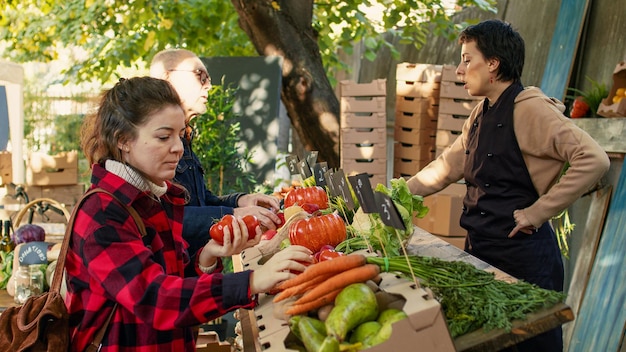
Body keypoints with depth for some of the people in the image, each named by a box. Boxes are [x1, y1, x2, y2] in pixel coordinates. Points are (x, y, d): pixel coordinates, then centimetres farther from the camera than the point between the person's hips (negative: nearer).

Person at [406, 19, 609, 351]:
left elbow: (594, 159, -24)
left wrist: (538, 211, -21)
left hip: (522, 251, -8)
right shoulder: (481, 113, 10)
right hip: (480, 248, 8)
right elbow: (448, 165, 17)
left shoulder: (529, 108, -16)